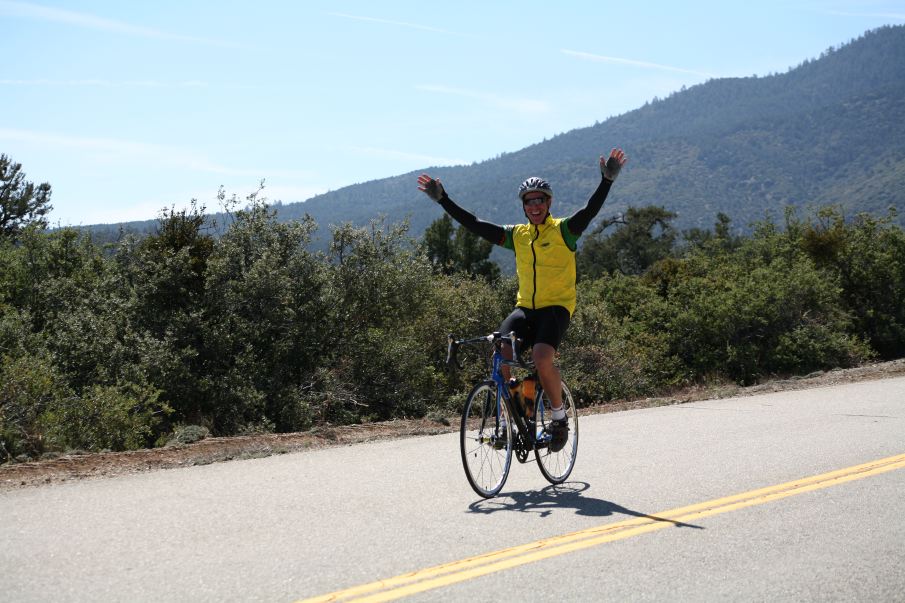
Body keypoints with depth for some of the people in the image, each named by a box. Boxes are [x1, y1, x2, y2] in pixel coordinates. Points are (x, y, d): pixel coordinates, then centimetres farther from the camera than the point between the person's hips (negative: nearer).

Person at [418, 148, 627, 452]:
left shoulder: (564, 230, -1)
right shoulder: (517, 235, 10)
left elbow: (591, 210, -17)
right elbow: (474, 225, 8)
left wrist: (607, 180, -32)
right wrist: (442, 199, 3)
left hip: (556, 307, -4)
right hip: (525, 308, 4)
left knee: (541, 357, -28)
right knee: (498, 354, -20)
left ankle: (560, 417, -6)